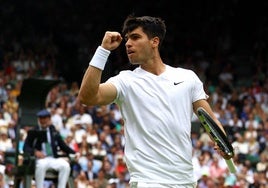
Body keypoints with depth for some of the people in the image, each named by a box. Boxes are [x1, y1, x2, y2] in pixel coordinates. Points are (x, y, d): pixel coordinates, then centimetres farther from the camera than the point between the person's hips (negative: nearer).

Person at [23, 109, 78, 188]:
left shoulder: (54, 132, 14)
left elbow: (63, 145, 14)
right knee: (41, 165, -38)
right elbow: (26, 147, 1)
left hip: (53, 159, 3)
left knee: (65, 165, -26)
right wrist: (34, 152, -20)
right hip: (39, 159, -3)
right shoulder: (33, 132, 6)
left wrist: (74, 153, -2)